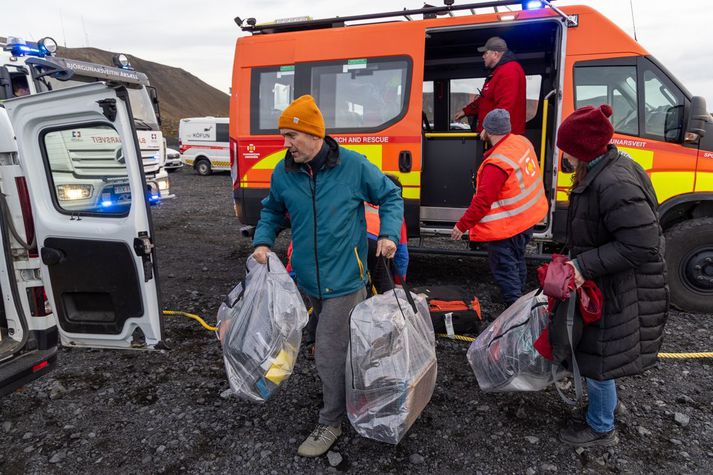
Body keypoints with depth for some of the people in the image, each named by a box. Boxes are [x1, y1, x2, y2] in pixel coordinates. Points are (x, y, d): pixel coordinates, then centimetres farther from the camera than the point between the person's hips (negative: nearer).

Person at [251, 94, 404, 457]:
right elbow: (272, 211, 14)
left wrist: (389, 234, -14)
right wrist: (262, 242, -2)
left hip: (344, 278, -5)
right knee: (340, 344, 24)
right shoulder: (283, 173, -2)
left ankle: (330, 423, 19)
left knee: (329, 353, -3)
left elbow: (390, 196, 0)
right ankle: (342, 402, 49)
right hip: (309, 278, 5)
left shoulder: (353, 165, -13)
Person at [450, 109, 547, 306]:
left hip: (506, 227, -9)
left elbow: (482, 201, -27)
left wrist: (462, 226, -18)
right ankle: (519, 294, 44)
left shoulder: (497, 164, -28)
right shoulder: (522, 141, -4)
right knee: (517, 259, 26)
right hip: (528, 217, 9)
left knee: (504, 269, 3)